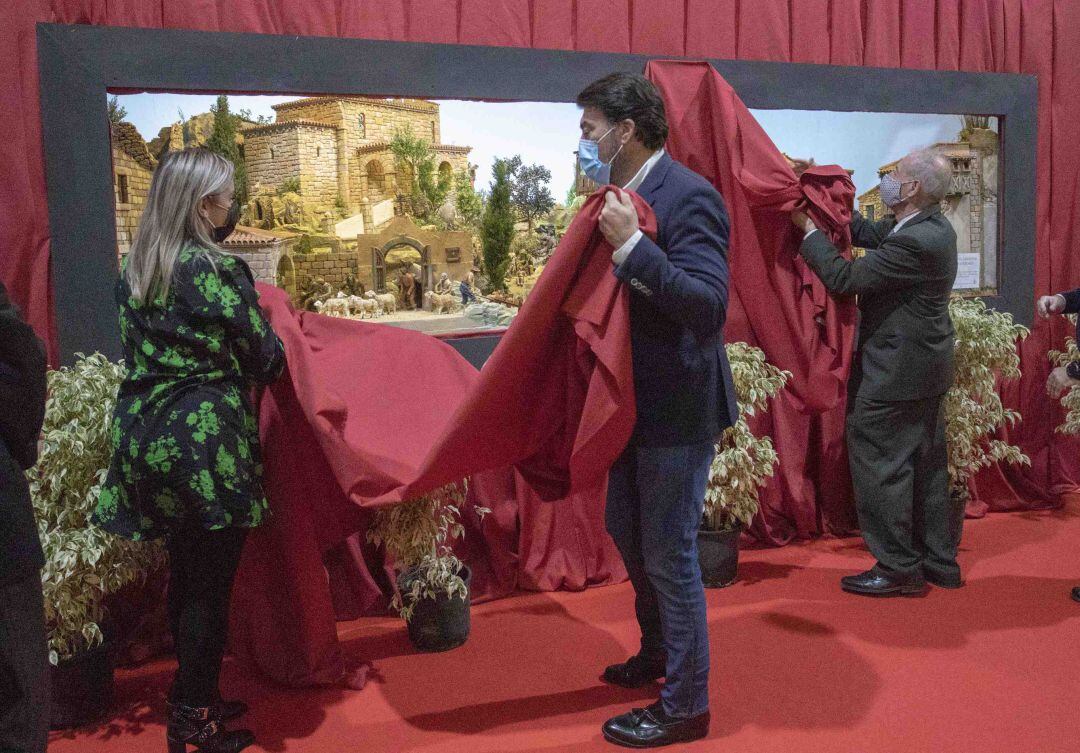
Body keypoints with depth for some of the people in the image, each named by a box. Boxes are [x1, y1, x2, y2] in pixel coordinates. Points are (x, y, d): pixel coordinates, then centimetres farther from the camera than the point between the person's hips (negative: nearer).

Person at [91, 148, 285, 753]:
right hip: (209, 438, -7)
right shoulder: (218, 271, -13)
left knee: (184, 575, 18)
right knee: (212, 584, 3)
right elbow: (265, 357, -8)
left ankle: (193, 699, 31)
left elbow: (138, 351, 16)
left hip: (147, 435, 7)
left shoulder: (134, 270, 8)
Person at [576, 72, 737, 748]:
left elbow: (709, 306, -29)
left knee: (669, 554, 2)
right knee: (627, 532, 22)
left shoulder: (689, 196, -19)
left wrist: (631, 245, -31)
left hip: (679, 407, -9)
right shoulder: (627, 194, 8)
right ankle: (658, 652, 45)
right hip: (635, 400, 10)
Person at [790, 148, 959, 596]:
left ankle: (897, 568, 9)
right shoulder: (931, 227, 6)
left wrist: (808, 228, -12)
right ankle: (939, 562, 27)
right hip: (926, 370, 10)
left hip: (894, 374, -10)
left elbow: (844, 278, -22)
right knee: (926, 467, 16)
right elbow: (868, 233, 13)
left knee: (879, 466, 0)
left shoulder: (915, 242, -25)